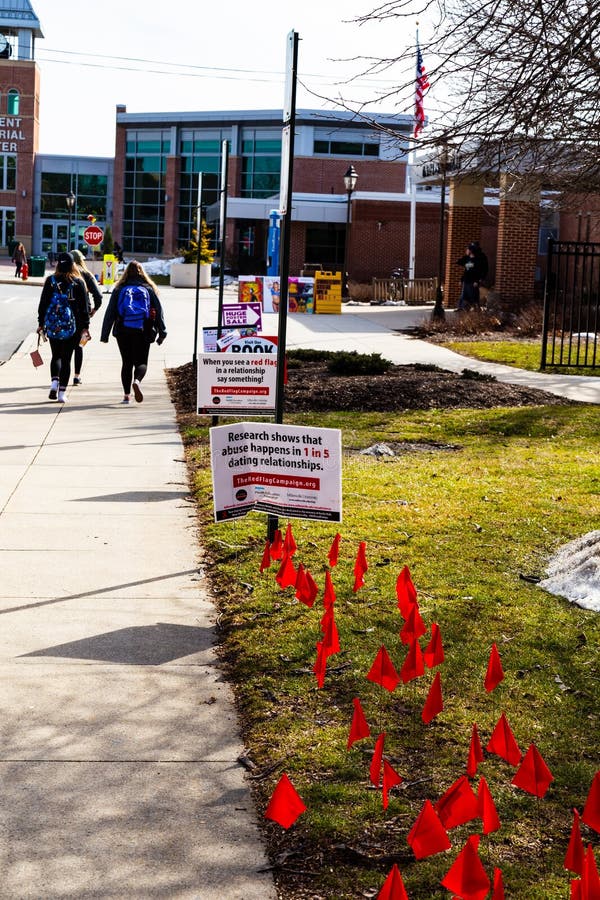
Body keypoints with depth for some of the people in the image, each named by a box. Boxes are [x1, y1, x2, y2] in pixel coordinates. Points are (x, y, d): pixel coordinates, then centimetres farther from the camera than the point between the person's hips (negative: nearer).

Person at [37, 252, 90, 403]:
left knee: (56, 355, 17)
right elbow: (84, 306, -2)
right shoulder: (78, 282, -3)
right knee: (66, 358, 5)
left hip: (53, 325, 1)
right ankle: (62, 392, 1)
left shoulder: (50, 281, -1)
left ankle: (54, 381, -6)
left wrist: (41, 323, 11)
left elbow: (43, 303, 3)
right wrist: (85, 327, 4)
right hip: (72, 326, -1)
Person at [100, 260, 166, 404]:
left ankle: (126, 395, 7)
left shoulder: (119, 289, 5)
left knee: (127, 363, 11)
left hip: (123, 332, 1)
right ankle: (137, 381, -27)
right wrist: (162, 333, 12)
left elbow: (110, 313, 4)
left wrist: (105, 335, 7)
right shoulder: (149, 289, 6)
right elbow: (158, 311, 6)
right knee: (141, 362, 5)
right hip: (143, 332, -1)